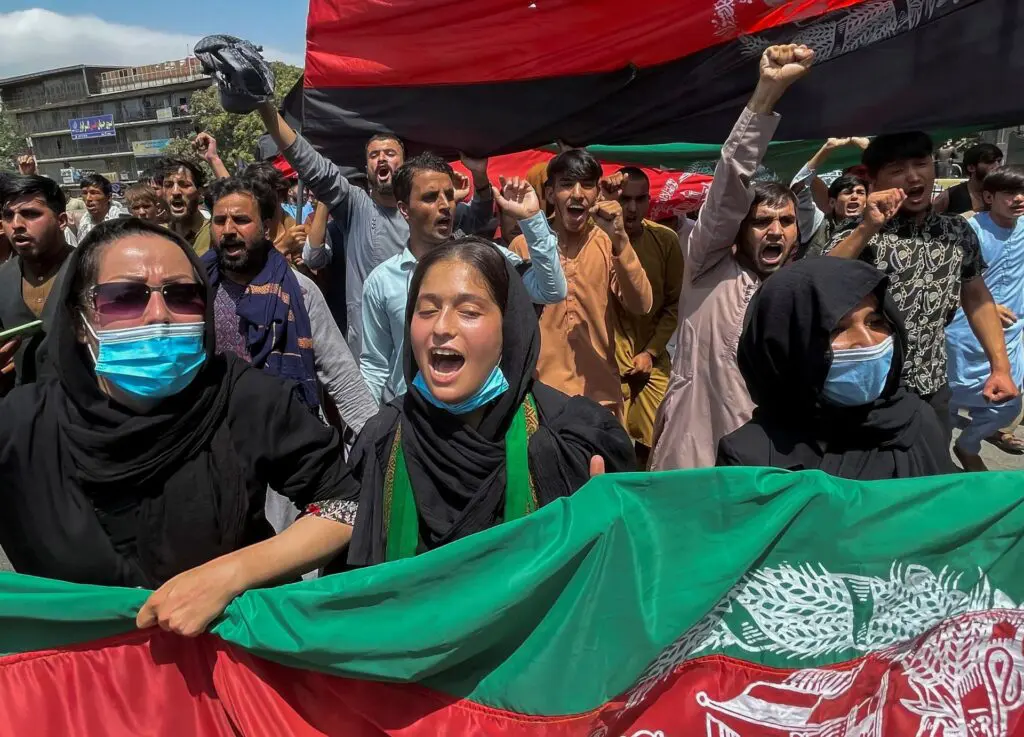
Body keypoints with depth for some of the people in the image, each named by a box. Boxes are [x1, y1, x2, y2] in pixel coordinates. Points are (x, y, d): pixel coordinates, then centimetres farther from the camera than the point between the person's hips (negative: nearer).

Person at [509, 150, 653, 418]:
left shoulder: (609, 243, -1)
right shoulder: (524, 245, -3)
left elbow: (641, 305, -14)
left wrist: (619, 239, -24)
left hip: (601, 395, 1)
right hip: (541, 394, -1)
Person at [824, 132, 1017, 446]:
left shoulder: (958, 231, 2)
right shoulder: (858, 235, -11)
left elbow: (976, 297, 13)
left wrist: (1001, 367, 8)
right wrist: (866, 229, -28)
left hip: (933, 390, 4)